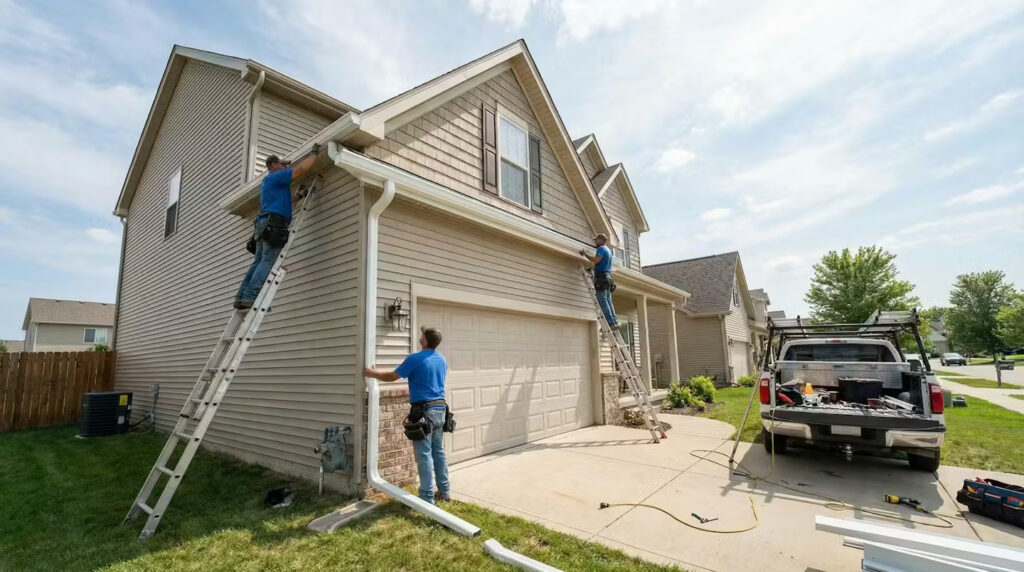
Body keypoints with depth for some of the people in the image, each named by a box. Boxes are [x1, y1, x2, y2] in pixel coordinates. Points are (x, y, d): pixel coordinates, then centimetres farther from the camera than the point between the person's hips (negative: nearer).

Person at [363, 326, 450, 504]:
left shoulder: (415, 359, -11)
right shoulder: (442, 360, 9)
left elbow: (392, 376, -1)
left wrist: (373, 373, 16)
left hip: (423, 410, -7)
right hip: (440, 408, 7)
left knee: (424, 455, -1)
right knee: (439, 452, 15)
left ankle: (427, 498, 4)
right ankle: (445, 491, 23)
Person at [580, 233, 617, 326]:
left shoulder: (602, 248, -6)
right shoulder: (608, 250, 24)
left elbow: (595, 260, -19)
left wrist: (585, 254, -9)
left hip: (601, 278, -9)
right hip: (607, 277, 9)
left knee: (602, 301, -10)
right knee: (608, 301, 8)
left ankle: (611, 323, -15)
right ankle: (614, 322, 5)